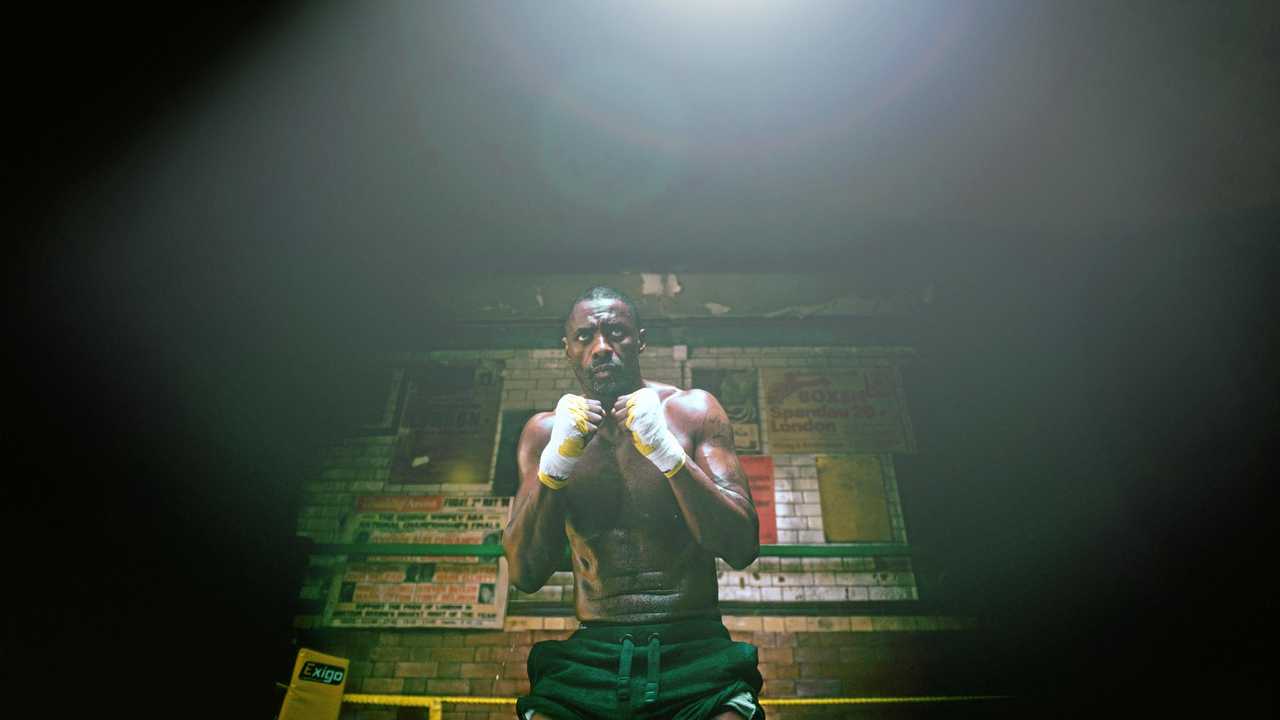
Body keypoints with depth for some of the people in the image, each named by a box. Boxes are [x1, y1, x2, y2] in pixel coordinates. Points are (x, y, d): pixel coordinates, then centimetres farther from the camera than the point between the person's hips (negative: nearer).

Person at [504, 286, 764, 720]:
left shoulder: (692, 411, 0)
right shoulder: (545, 431, 5)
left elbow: (743, 549, -7)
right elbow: (525, 576, -2)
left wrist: (667, 452, -20)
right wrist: (555, 462, -16)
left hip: (695, 651, -1)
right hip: (590, 653, 2)